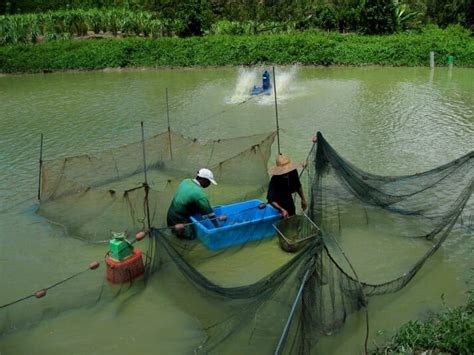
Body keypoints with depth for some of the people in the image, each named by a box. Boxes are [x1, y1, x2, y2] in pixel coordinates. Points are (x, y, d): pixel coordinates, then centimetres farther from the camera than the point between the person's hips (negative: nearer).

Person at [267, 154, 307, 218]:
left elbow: (298, 186, -1)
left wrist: (303, 199, 5)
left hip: (289, 202, 6)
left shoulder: (293, 172, -21)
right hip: (278, 205, -6)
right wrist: (282, 210, -56)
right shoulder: (274, 181, -36)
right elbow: (271, 200, -42)